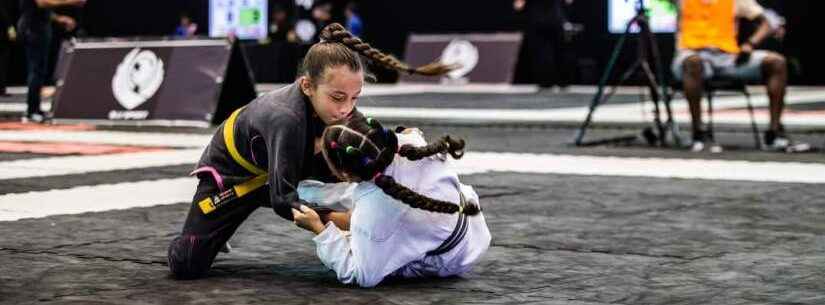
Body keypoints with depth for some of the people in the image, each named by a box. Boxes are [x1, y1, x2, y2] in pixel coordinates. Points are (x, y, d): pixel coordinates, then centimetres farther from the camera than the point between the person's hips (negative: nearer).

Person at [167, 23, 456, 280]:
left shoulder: (338, 106, -24)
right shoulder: (285, 118, -44)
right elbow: (282, 200, -43)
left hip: (285, 173, 6)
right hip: (231, 172, -6)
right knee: (187, 265, -17)